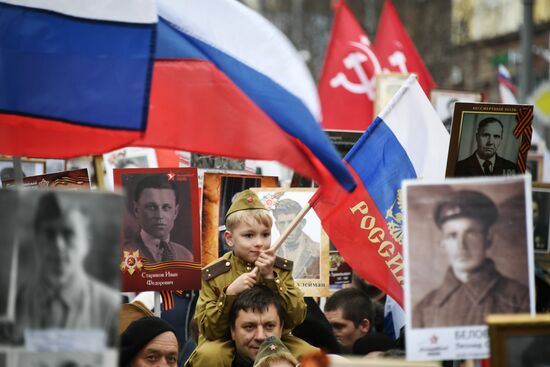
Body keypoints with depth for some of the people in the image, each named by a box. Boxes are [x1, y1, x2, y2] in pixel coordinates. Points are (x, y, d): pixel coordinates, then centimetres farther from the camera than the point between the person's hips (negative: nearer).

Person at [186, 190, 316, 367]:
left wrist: (270, 278, -19)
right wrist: (230, 294, -25)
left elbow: (297, 317, -9)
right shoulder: (213, 274, -6)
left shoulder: (282, 268, 1)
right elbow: (207, 329, -11)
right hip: (228, 343, -2)